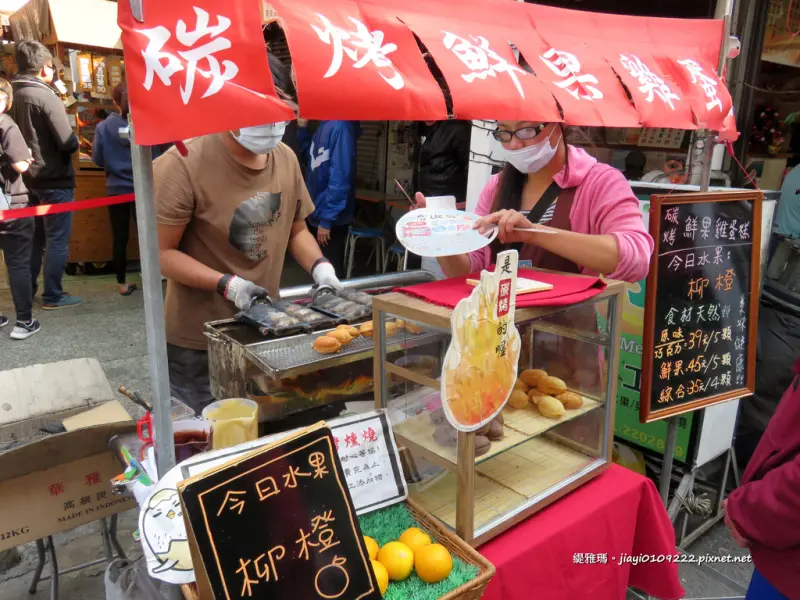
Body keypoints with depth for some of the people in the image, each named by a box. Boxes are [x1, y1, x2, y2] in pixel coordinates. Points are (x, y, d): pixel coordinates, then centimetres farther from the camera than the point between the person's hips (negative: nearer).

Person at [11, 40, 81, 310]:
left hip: (31, 177, 8)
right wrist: (75, 140, 2)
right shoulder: (45, 96, -16)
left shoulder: (16, 94, 7)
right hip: (55, 179, -8)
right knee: (57, 239, 0)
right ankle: (52, 296, 6)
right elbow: (68, 142, -20)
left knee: (36, 237, 18)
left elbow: (21, 134, 13)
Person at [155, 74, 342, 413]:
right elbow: (160, 251, -15)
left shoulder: (286, 158, -2)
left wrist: (320, 267, -7)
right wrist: (226, 284, -24)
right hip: (198, 339, -5)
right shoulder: (184, 164, -21)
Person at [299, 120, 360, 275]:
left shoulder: (341, 126, -19)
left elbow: (340, 176, -23)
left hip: (330, 218, -9)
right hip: (316, 212, 9)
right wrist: (303, 127, 9)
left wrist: (327, 219, -22)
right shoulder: (324, 125, 8)